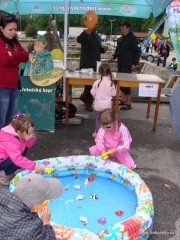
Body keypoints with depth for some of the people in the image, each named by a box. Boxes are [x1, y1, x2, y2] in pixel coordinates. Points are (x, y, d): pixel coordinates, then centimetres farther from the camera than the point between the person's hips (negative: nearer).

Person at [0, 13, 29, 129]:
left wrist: (12, 54, -12)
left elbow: (26, 56, 4)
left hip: (14, 86, 8)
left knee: (13, 120, 16)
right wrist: (18, 57, -7)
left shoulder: (15, 42, 14)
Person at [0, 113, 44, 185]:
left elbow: (28, 145, 1)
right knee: (17, 162, -27)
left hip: (7, 156, 9)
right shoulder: (11, 143, -36)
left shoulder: (17, 133, -10)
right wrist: (34, 166, -46)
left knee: (24, 149, 2)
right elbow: (18, 159, -44)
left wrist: (32, 137, -20)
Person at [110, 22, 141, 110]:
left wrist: (135, 63, -17)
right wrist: (114, 56, 4)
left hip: (128, 65, -8)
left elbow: (138, 51, -11)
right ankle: (123, 100, 24)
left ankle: (128, 104, -1)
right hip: (120, 64, 8)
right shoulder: (120, 39, 14)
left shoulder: (133, 38, -7)